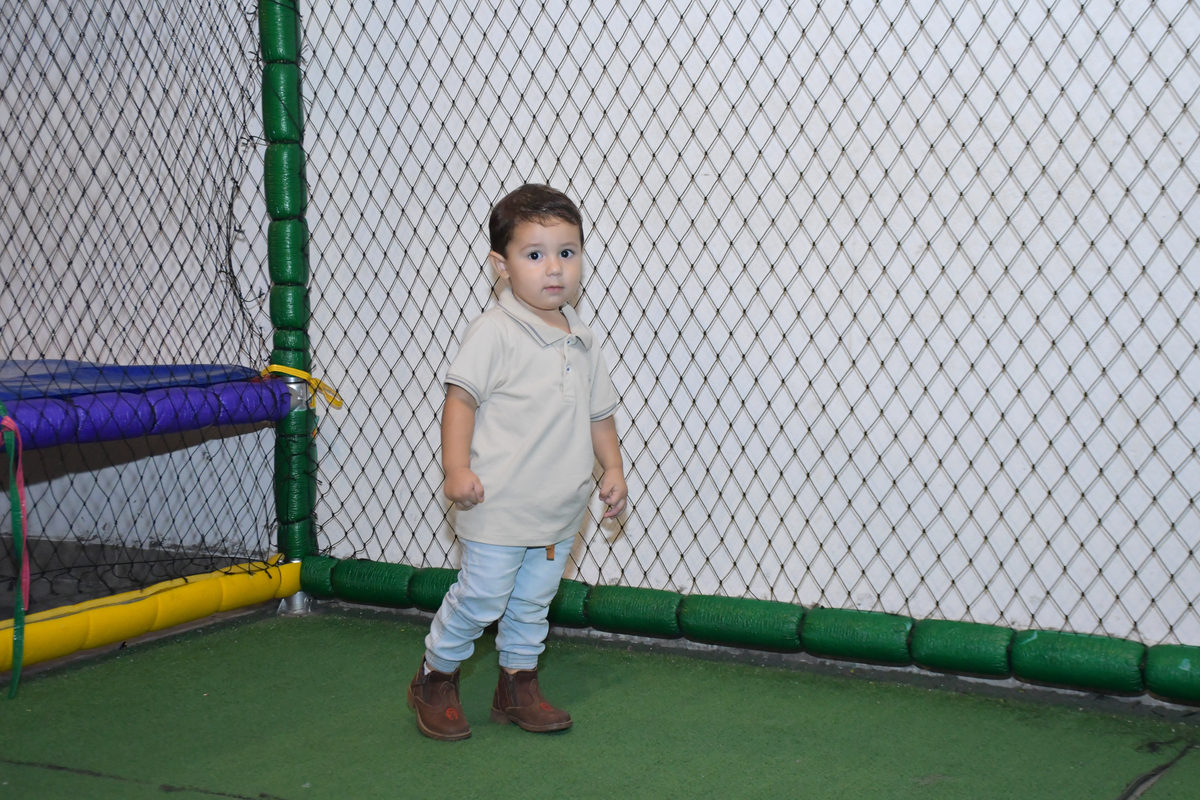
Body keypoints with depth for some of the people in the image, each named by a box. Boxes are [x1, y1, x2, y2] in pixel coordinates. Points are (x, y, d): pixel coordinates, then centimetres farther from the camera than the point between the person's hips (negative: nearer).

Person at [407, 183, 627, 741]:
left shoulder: (581, 341, 9)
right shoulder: (494, 333, -13)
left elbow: (599, 412, 18)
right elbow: (461, 397, -15)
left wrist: (612, 467, 10)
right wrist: (457, 469, -22)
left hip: (560, 507, 7)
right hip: (500, 503, -7)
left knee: (533, 601, 16)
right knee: (480, 596, -2)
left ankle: (518, 686, 31)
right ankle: (435, 681, 18)